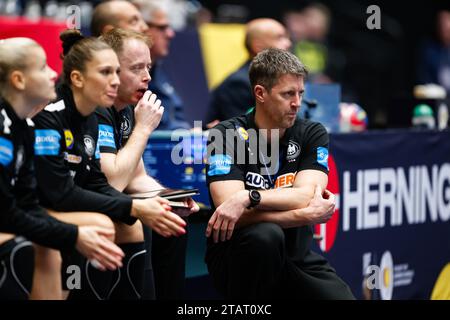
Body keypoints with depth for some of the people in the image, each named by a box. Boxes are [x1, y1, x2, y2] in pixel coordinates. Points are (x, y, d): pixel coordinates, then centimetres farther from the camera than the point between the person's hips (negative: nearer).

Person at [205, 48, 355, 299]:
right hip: (238, 257, -3)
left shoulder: (313, 134, 0)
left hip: (295, 257, 3)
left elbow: (306, 196, -15)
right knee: (265, 234, -34)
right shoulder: (226, 136, -10)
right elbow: (233, 213, -20)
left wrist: (249, 198, -29)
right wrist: (308, 215, -21)